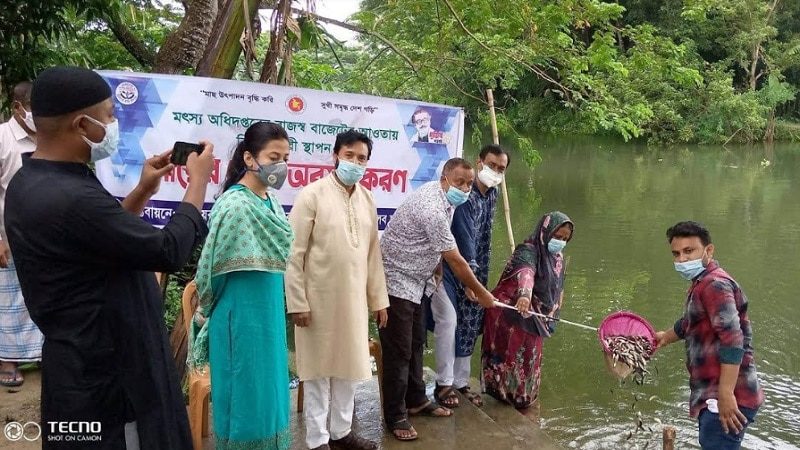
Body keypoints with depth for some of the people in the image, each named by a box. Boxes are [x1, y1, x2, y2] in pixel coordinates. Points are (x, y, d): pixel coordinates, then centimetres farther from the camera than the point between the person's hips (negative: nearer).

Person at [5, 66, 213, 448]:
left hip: (85, 363, 10)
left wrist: (143, 192, 9)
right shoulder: (72, 198, -29)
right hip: (106, 375, -10)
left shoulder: (29, 183, 3)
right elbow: (169, 251, -22)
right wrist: (198, 182, -10)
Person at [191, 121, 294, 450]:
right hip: (242, 317, -8)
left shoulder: (271, 202, 5)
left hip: (268, 314, 8)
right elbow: (213, 266, -13)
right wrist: (207, 310, 1)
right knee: (245, 396, 5)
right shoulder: (235, 205, -19)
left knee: (268, 393, 17)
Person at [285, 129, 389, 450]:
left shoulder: (367, 199, 7)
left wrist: (379, 298, 11)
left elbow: (373, 252, 11)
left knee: (349, 366, 15)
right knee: (318, 368, 7)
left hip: (354, 299, 5)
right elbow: (294, 253, -11)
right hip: (319, 299, -5)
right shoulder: (312, 195, -10)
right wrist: (297, 302, -14)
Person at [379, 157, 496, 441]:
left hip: (412, 281, 10)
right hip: (396, 282, -10)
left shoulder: (440, 194, 3)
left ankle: (416, 401, 30)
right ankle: (395, 417, 8)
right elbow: (456, 261, -21)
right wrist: (481, 294, -10)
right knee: (399, 351, -3)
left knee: (415, 344, 17)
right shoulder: (433, 210, -28)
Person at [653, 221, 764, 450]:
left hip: (725, 401, -11)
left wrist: (726, 394, -30)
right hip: (713, 397, 11)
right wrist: (666, 336, 53)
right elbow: (690, 322, 36)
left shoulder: (715, 284, -16)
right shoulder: (701, 283, 17)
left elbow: (733, 341, -26)